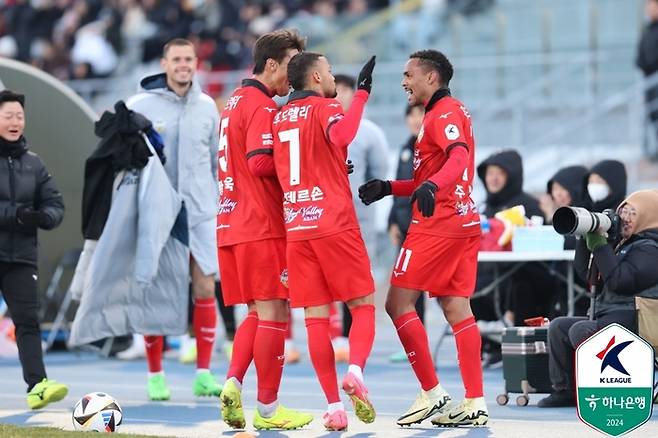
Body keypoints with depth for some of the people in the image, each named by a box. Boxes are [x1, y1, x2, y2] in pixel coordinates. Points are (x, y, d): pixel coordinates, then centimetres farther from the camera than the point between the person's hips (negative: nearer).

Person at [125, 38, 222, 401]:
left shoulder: (206, 106, 8)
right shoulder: (139, 106, -2)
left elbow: (216, 161, 14)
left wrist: (219, 204, 11)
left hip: (200, 213, 2)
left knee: (205, 290, -2)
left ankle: (203, 374, 4)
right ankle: (155, 374, 10)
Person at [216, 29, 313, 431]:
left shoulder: (236, 102, 18)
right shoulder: (263, 107, -12)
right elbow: (261, 163, -22)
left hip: (232, 226, 9)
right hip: (263, 228, -9)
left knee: (258, 313, 15)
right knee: (274, 314, -3)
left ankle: (233, 383, -2)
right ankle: (268, 409, 0)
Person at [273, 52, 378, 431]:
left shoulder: (279, 118, 15)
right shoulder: (325, 108, -2)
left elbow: (265, 168, 21)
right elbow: (341, 135, -25)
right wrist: (362, 93, -17)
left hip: (297, 229, 5)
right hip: (335, 225, -5)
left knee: (316, 318, 3)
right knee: (364, 306, 4)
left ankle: (334, 406, -2)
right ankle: (356, 371, -21)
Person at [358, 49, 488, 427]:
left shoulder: (443, 112, -9)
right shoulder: (452, 111, 22)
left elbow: (459, 157, -28)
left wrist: (431, 186, -45)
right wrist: (387, 188, 23)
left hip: (436, 225, -10)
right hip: (464, 222, 10)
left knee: (399, 303, -4)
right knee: (457, 308, 6)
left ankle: (432, 392, -5)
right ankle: (476, 403, 0)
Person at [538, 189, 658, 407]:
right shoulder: (624, 244, 21)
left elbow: (619, 281, -22)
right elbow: (585, 272, 22)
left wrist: (599, 245, -15)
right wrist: (587, 238, 7)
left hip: (629, 318, -11)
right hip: (606, 315, 11)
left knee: (581, 331, -29)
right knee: (558, 327, 8)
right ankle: (564, 390, 6)